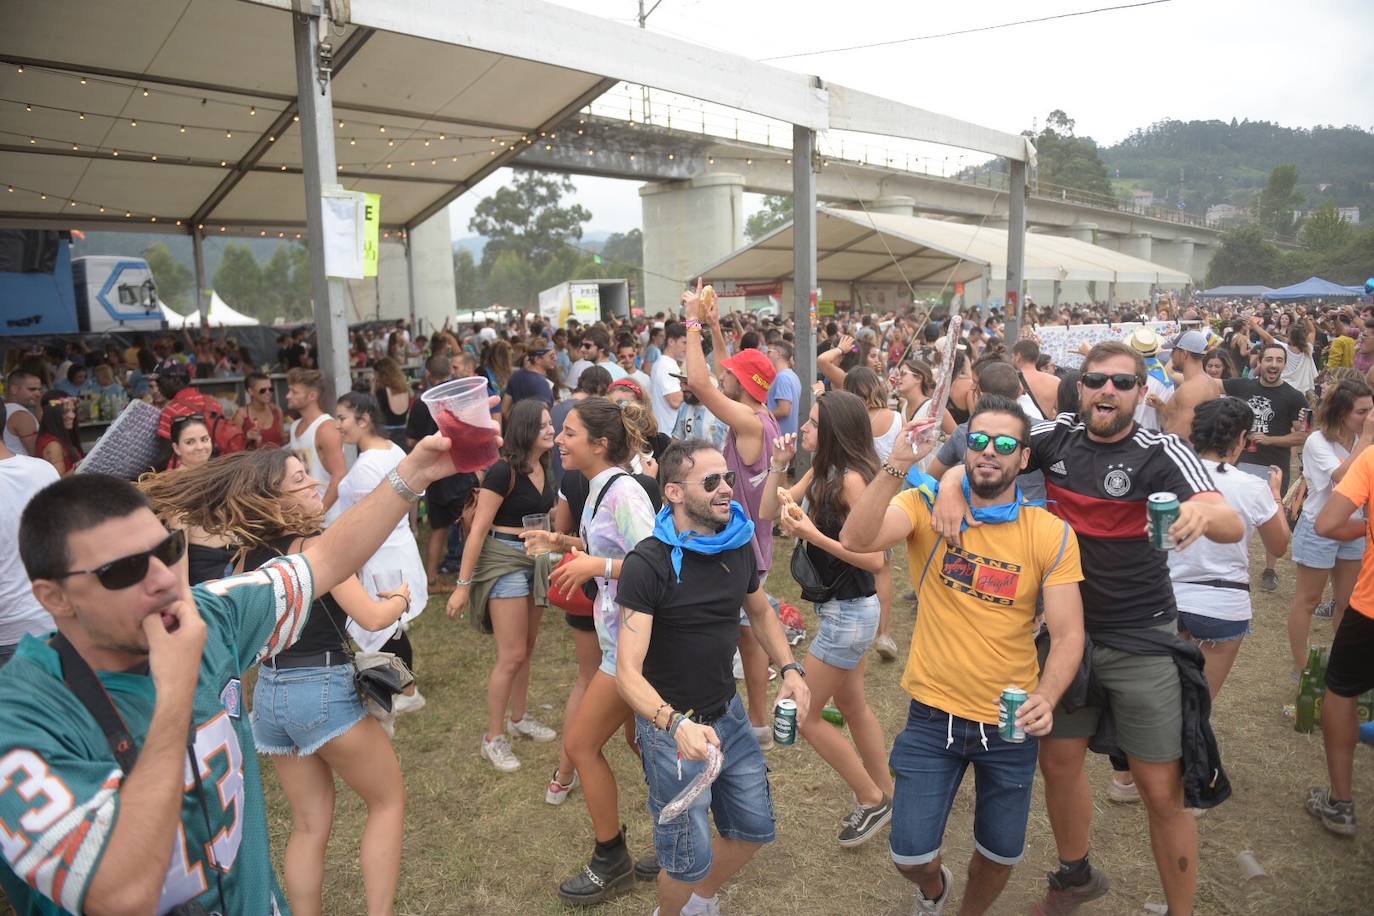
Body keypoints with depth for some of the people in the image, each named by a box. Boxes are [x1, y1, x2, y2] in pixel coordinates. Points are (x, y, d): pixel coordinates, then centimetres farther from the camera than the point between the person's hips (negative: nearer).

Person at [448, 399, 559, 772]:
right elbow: (478, 529, -18)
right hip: (505, 561, -8)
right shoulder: (503, 470, -19)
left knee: (527, 647, 19)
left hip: (536, 560, 8)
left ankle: (519, 718, 37)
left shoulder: (544, 469, 3)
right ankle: (493, 738, 13)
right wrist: (463, 584, -18)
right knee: (512, 655, -3)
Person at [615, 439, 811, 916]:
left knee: (755, 829, 19)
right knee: (691, 859, 6)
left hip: (729, 714, 6)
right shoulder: (649, 563, -24)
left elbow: (760, 611, 14)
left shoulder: (739, 544, -5)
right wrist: (677, 724, -43)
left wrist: (790, 668, -2)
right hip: (671, 726, -6)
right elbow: (628, 671, -27)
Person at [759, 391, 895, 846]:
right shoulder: (821, 473, 4)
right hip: (842, 608, 9)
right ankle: (885, 793, 39)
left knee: (803, 716, 2)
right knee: (852, 706, 22)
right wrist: (779, 465, -4)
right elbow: (768, 514, 4)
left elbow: (875, 558, -24)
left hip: (849, 612, -9)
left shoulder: (851, 479, -22)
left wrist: (814, 536, -27)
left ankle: (872, 799, 18)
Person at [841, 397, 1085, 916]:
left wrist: (1045, 697, -28)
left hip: (1012, 722, 1)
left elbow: (1068, 632, -10)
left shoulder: (1051, 534, -8)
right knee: (909, 855, 5)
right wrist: (898, 464, -40)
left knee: (1001, 854, 18)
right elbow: (856, 538, -28)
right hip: (933, 715, -1)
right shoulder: (928, 507, -11)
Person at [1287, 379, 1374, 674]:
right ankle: (1300, 667, 17)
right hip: (1319, 528, -6)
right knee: (1308, 601, 6)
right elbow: (1343, 477, -31)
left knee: (1348, 602, 15)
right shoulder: (1318, 441, -18)